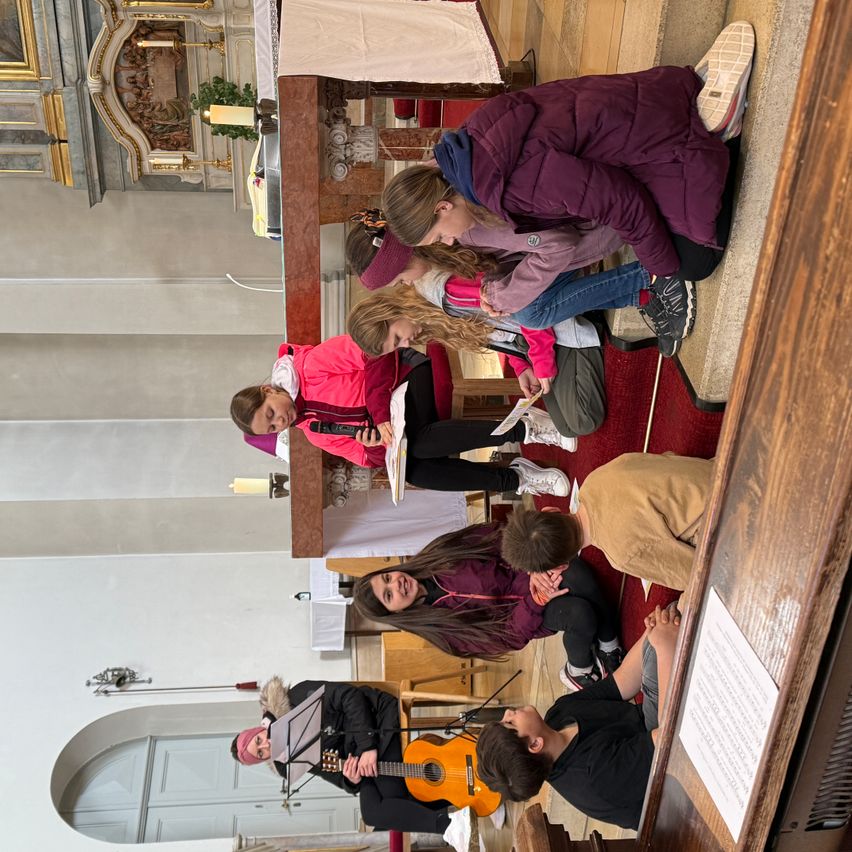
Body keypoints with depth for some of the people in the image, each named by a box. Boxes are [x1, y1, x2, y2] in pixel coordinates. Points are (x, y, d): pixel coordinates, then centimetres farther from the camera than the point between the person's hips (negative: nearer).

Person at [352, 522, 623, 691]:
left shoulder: (436, 555, -3)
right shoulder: (442, 625, -9)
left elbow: (495, 536, -3)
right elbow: (509, 636, -13)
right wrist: (536, 601, -27)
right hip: (528, 616, -3)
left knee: (579, 576, -31)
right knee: (581, 615, -34)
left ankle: (610, 647, -4)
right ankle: (580, 672, -2)